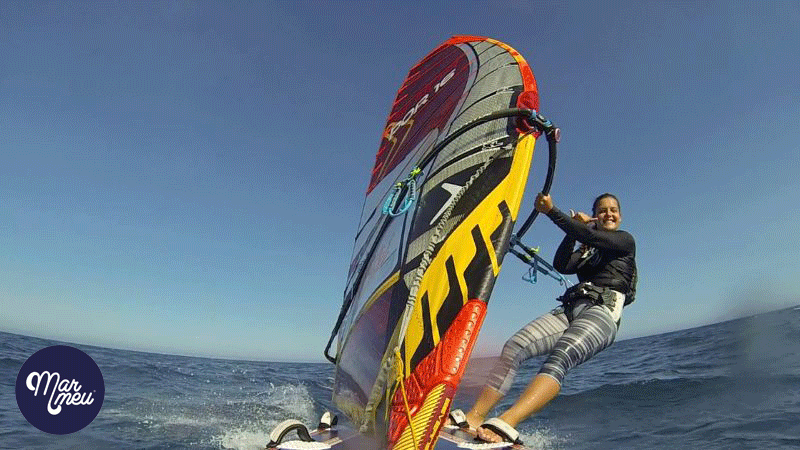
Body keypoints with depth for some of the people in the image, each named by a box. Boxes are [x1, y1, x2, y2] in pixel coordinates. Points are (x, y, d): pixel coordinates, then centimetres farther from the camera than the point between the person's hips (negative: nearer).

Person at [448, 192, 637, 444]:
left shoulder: (626, 240, 14)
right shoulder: (585, 252, 30)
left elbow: (590, 236, -6)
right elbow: (561, 265, 8)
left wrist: (550, 211, -6)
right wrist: (575, 228, 6)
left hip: (603, 312, -6)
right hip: (570, 310, 6)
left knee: (560, 357, -36)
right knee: (513, 347, -20)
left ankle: (505, 424, -56)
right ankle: (474, 417, -28)